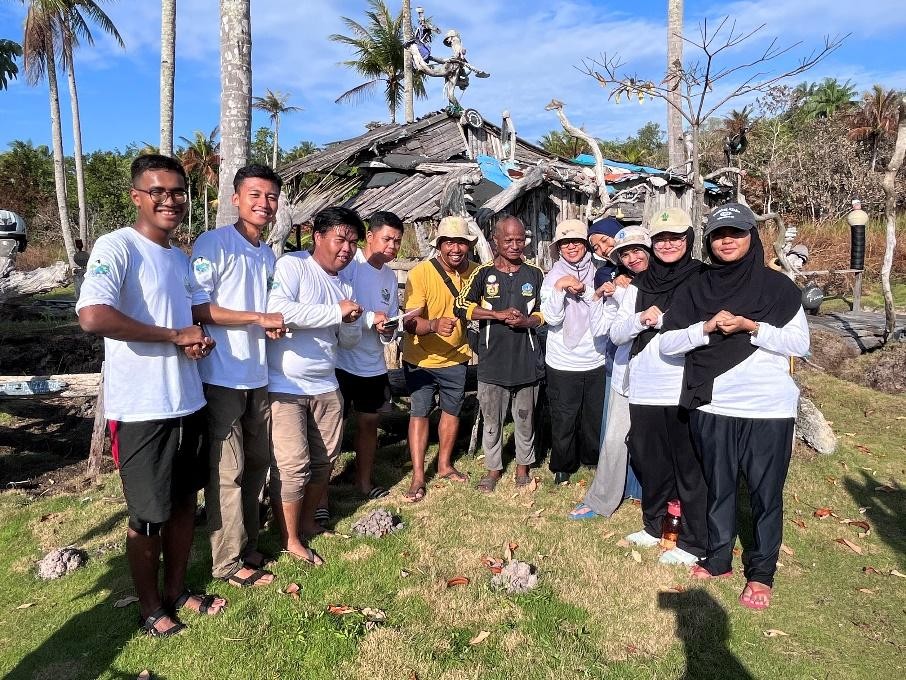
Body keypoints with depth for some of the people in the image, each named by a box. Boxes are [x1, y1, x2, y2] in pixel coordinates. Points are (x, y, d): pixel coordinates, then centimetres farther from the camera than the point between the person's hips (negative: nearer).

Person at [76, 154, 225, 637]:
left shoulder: (181, 258, 13)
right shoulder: (117, 246, -12)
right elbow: (92, 316, -27)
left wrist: (200, 341, -2)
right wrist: (177, 336, -19)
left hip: (187, 402, 7)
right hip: (141, 409, -7)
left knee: (184, 502, 18)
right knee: (148, 516, 7)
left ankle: (177, 591, 36)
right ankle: (150, 607, 28)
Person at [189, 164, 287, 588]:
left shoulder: (269, 255, 14)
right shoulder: (213, 244, -9)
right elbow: (196, 307, -16)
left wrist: (275, 327, 3)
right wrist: (259, 318, -18)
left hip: (258, 375, 7)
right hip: (222, 376, -7)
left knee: (258, 464, 15)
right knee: (228, 472, 0)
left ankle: (248, 546, 32)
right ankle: (229, 562, 16)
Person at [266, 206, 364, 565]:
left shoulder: (344, 286, 12)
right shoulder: (292, 265, -10)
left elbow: (350, 339, 17)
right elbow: (278, 309, -28)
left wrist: (350, 321, -8)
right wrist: (336, 312, -20)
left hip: (326, 386, 7)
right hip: (286, 386, -7)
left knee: (325, 459, 13)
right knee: (293, 464, -3)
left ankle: (307, 522, 33)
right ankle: (289, 539, 15)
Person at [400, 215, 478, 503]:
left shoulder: (475, 272, -9)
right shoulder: (421, 273, -22)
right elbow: (410, 322, -30)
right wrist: (435, 325, -48)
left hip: (456, 357, 4)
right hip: (421, 358, -4)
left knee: (452, 410, 15)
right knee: (419, 412, 2)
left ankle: (445, 465, 34)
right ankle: (418, 478, 13)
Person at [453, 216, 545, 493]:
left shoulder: (535, 274, 4)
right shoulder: (483, 273, 0)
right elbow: (462, 307, -7)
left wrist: (527, 321, -10)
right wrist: (499, 314, -15)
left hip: (527, 360, 1)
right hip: (492, 363, -1)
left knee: (525, 419, 13)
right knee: (491, 420, 10)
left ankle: (523, 465, 33)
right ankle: (493, 467, 28)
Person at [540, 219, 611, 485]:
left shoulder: (597, 274, 0)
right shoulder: (553, 277, -3)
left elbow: (603, 321, -5)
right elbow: (552, 318, -13)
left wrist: (585, 291, -17)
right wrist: (559, 288, -24)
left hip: (596, 360, 2)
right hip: (563, 363, -2)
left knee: (595, 415, 15)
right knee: (563, 417, 7)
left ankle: (592, 458, 39)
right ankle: (562, 466, 27)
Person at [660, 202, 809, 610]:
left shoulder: (777, 286, -1)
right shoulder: (697, 290, 4)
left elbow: (800, 342, -5)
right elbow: (667, 343, -1)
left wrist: (750, 326, -18)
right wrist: (707, 327, -16)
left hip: (769, 409, -2)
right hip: (713, 408, 2)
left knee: (766, 492, 8)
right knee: (718, 488, 15)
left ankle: (761, 573, 25)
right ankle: (719, 558, 33)